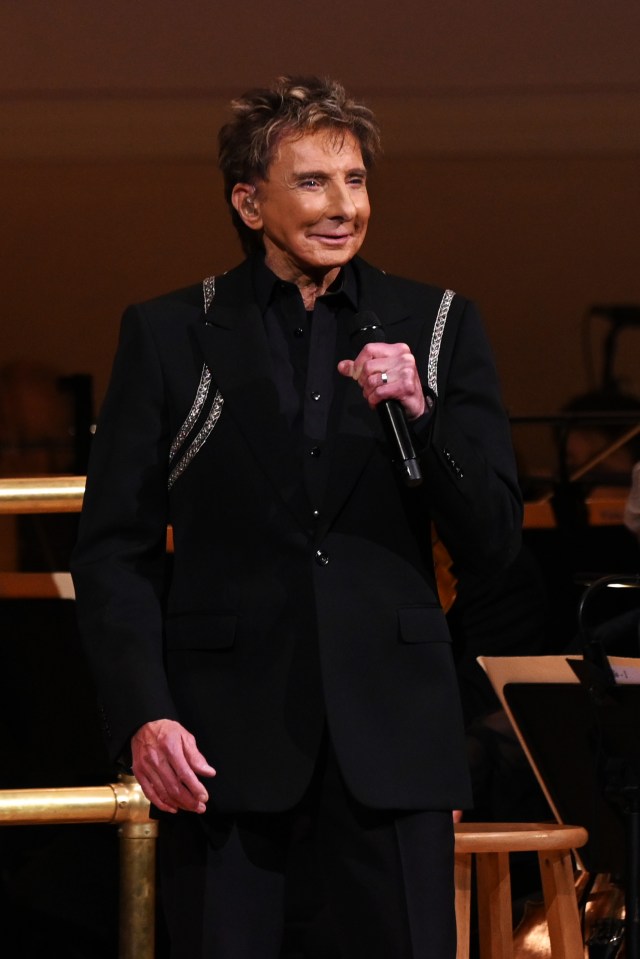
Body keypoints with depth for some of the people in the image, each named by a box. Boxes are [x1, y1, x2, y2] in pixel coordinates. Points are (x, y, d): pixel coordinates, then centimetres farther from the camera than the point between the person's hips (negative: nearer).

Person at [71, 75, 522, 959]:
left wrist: (421, 412, -12)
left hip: (388, 729, 1)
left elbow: (493, 542, 4)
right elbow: (115, 549, 3)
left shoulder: (437, 328, 7)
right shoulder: (168, 336, 5)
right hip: (223, 735, -1)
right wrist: (142, 715, -10)